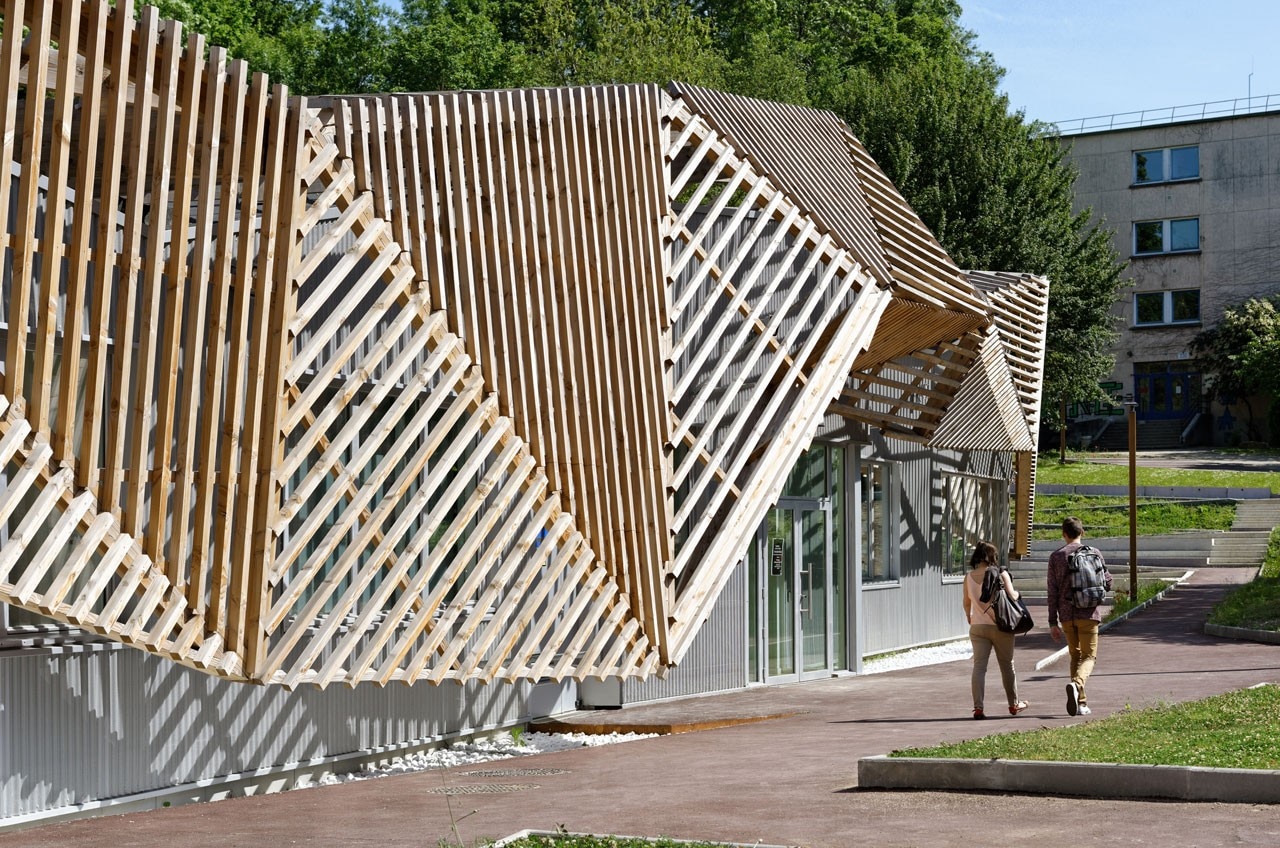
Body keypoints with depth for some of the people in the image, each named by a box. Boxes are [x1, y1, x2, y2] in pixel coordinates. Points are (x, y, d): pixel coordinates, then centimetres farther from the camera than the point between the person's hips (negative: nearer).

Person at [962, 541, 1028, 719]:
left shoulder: (969, 577, 1)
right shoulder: (1001, 574, -8)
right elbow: (1011, 596, -13)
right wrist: (1017, 593, 11)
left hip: (977, 627, 2)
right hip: (1000, 626, -2)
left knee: (979, 666, -1)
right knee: (1007, 665, 13)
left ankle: (978, 707, -11)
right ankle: (1014, 704, 26)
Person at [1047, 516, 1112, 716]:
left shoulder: (1056, 556, 3)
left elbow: (1052, 591, 1)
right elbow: (1107, 583, 4)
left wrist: (1053, 622, 4)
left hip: (1066, 615, 2)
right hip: (1088, 613, -2)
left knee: (1075, 656, 14)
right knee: (1089, 656, 2)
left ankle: (1081, 703, 11)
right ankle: (1076, 684, -28)